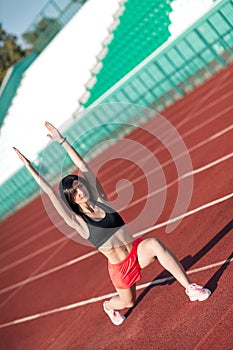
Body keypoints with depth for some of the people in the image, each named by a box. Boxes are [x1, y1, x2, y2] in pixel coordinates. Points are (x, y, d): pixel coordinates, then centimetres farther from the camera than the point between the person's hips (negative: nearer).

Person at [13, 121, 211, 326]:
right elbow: (51, 193, -21)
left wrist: (62, 140, -3)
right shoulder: (78, 222, -11)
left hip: (137, 251, 2)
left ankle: (190, 288, -19)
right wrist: (31, 168, -24)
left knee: (155, 244, -29)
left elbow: (84, 167, -3)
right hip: (119, 266, -2)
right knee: (128, 301, 13)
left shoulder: (100, 200, -1)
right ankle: (109, 306, 51)